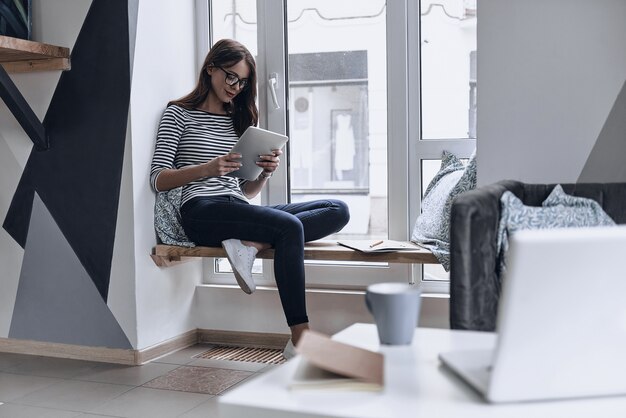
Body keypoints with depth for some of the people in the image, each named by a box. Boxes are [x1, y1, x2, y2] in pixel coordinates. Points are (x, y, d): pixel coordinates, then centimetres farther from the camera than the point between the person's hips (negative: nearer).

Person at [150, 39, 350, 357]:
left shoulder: (240, 120, 24)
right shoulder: (179, 114, 8)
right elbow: (158, 180, -2)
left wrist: (265, 174, -2)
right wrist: (207, 169, -18)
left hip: (240, 210, 6)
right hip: (202, 212, -6)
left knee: (338, 210, -11)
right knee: (289, 227, -33)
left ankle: (251, 244, -27)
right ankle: (300, 340, -34)